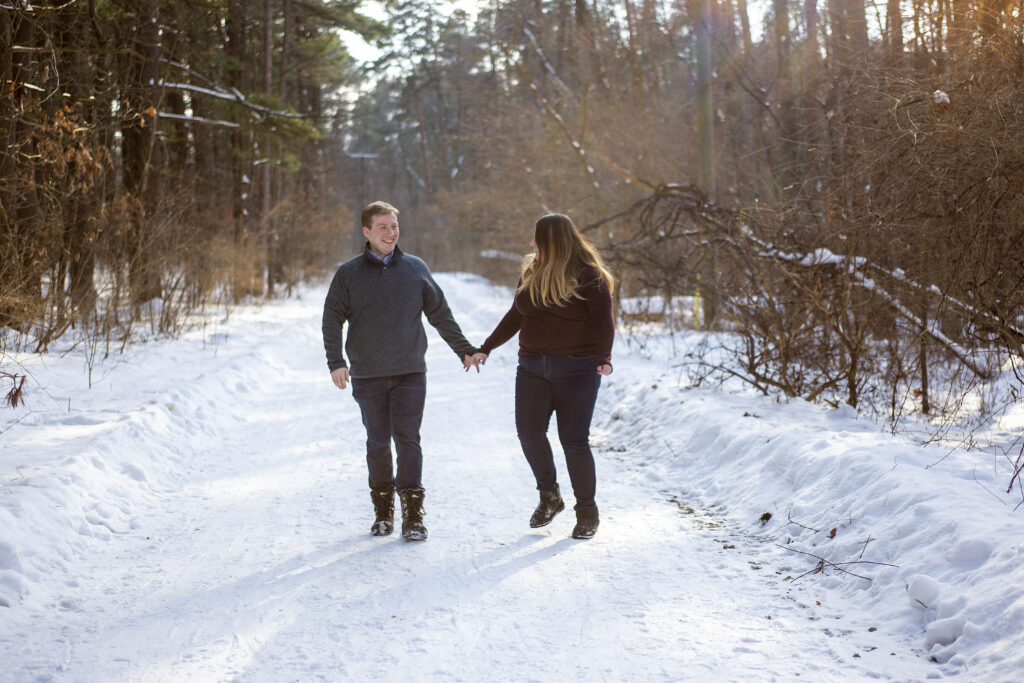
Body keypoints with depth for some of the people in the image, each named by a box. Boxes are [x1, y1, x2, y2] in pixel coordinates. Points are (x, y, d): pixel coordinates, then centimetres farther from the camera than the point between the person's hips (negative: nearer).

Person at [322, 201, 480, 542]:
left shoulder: (416, 269, 8)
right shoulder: (348, 273, 4)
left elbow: (440, 314, 15)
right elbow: (332, 319, 3)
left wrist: (464, 350, 17)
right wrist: (336, 362, -8)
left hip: (410, 373, 0)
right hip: (367, 376, 0)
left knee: (408, 440, -7)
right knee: (378, 443, 6)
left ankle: (412, 514, -5)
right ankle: (383, 509, 20)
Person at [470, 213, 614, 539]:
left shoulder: (588, 276, -6)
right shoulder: (532, 272, 11)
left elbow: (604, 321, -11)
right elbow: (515, 316, 18)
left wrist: (603, 357, -26)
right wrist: (486, 349, 14)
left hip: (576, 369, -5)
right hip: (532, 366, 5)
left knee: (574, 440, -4)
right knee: (529, 430, -7)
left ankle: (586, 511, 12)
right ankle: (549, 496, 15)